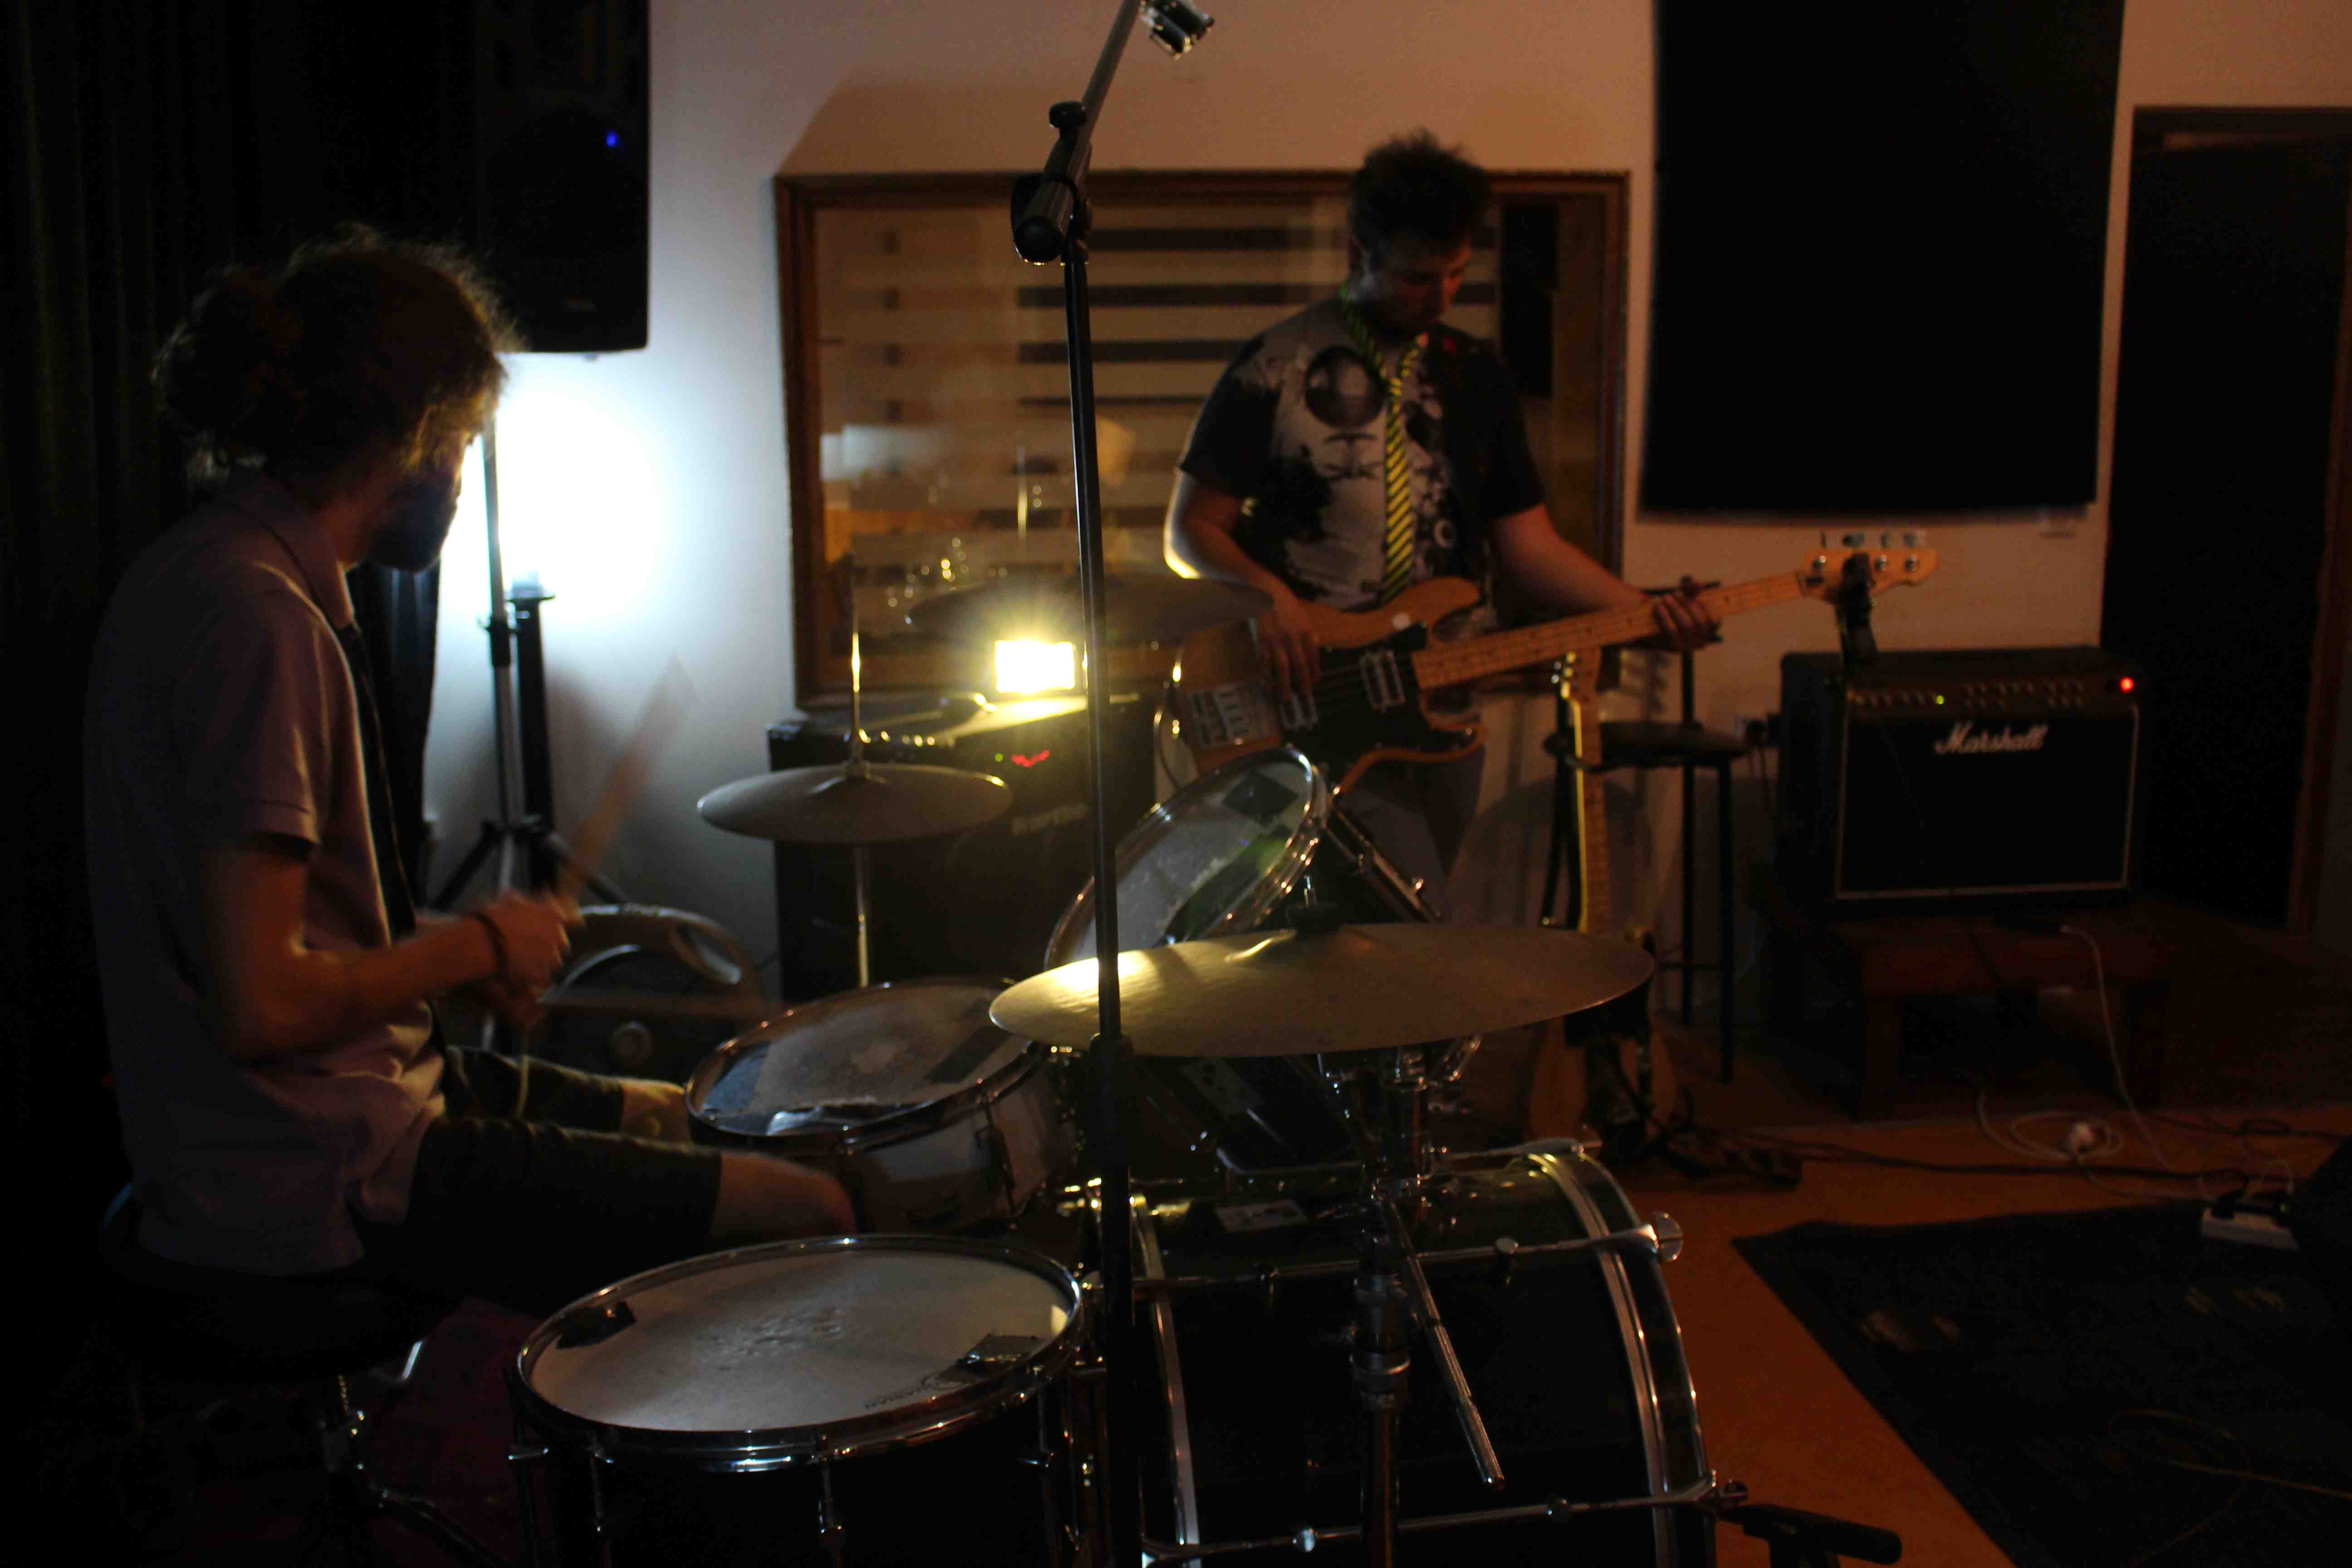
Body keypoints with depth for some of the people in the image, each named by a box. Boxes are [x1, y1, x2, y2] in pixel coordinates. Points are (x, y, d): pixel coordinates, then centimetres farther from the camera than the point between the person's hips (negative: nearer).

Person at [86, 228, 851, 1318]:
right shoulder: (256, 617, -23)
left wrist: (445, 947, 7)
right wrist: (478, 947, -11)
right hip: (314, 1182, -10)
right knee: (810, 1223, -6)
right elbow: (263, 1004, -27)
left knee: (692, 1126, 25)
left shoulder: (201, 567, 8)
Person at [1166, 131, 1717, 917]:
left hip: (1442, 718, 6)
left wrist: (1647, 611, -4)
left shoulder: (1476, 374, 12)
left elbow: (1527, 543, 10)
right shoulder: (1277, 368, -4)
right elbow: (1191, 529, -2)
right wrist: (1267, 595, -22)